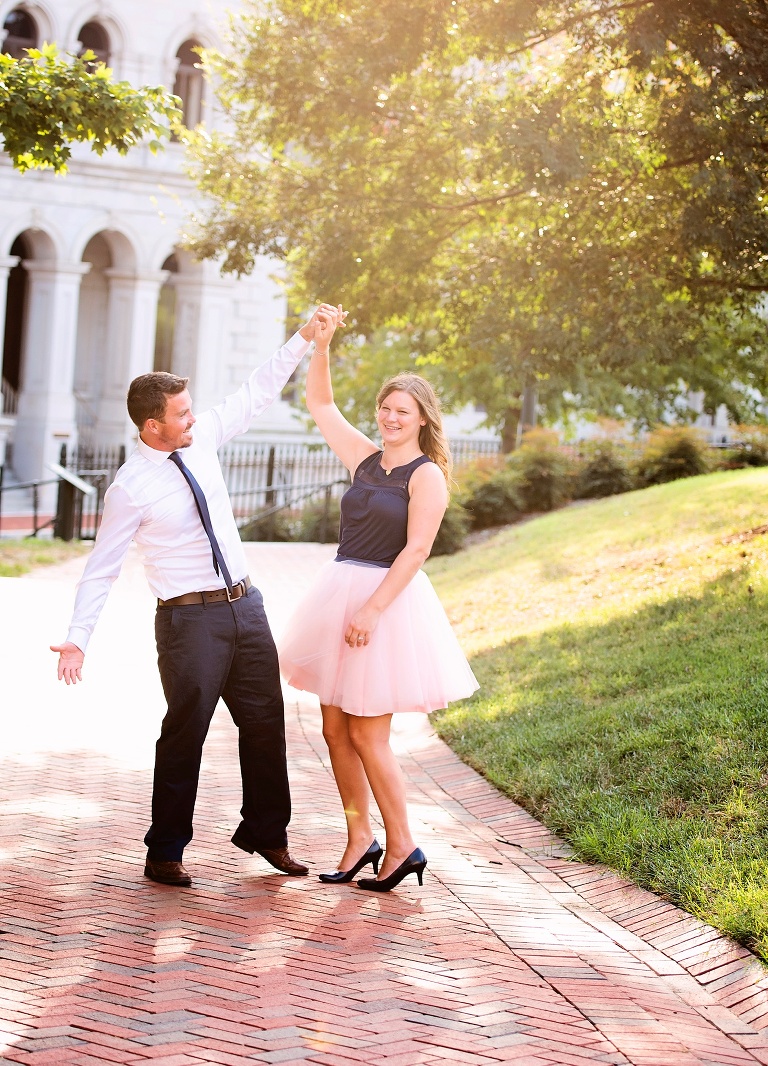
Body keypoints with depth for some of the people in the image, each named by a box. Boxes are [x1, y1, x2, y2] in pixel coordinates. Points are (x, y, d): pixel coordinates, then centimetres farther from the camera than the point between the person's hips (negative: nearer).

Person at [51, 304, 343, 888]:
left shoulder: (202, 438, 3)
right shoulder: (131, 487, -15)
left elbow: (255, 394, 15)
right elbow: (102, 568, -12)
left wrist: (305, 338, 11)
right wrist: (77, 638, -20)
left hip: (246, 605, 7)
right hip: (190, 618, -7)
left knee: (266, 722, 14)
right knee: (185, 735, -1)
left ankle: (265, 832, 31)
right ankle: (165, 854, 14)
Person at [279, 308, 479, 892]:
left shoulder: (426, 476, -7)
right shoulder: (366, 458, 11)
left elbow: (415, 551, -15)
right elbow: (320, 403, 18)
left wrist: (371, 610, -21)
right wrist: (321, 345, 4)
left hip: (389, 601, -7)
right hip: (340, 592, 7)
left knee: (367, 736, -5)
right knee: (336, 730, 7)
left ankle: (402, 848, 7)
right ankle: (360, 840, 17)